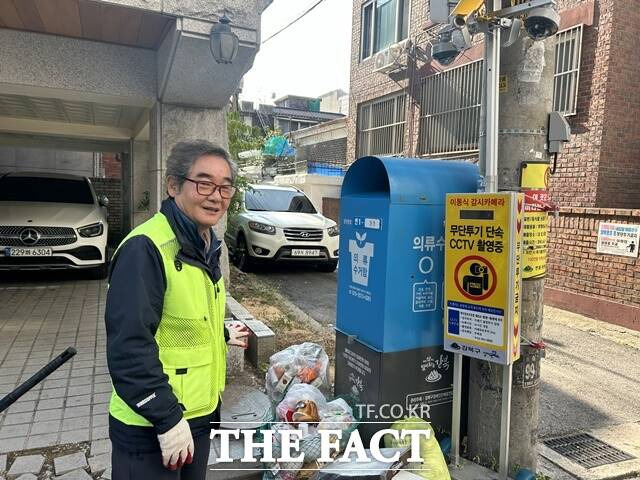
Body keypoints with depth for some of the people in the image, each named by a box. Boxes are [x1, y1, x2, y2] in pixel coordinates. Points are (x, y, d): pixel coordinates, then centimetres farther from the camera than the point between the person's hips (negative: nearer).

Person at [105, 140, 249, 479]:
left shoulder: (205, 246, 7)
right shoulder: (145, 249, -22)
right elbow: (129, 346, -25)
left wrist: (222, 333, 27)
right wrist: (167, 418, -22)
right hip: (150, 427, -8)